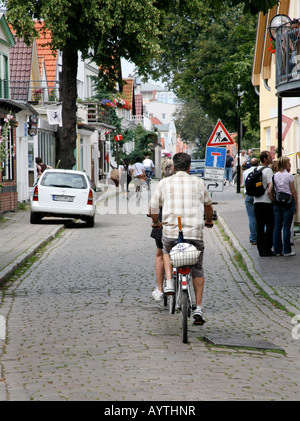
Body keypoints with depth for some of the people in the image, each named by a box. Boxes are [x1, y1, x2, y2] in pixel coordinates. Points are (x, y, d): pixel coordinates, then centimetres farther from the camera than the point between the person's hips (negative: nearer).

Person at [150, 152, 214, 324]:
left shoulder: (164, 183, 5)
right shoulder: (198, 182, 9)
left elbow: (154, 208, 8)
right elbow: (208, 205, 23)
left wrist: (156, 222, 29)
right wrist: (209, 221, 44)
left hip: (171, 231, 0)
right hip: (195, 232, 0)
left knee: (166, 250, 34)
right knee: (198, 269, 16)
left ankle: (169, 282, 14)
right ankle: (198, 308, 8)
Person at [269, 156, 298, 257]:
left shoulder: (274, 176, 4)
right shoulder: (289, 176, -8)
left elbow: (270, 191, 0)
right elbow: (293, 192, -7)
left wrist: (274, 201, 10)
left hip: (277, 203, 4)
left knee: (277, 227, 7)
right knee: (286, 227, -1)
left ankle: (277, 250, 10)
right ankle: (287, 250, 2)